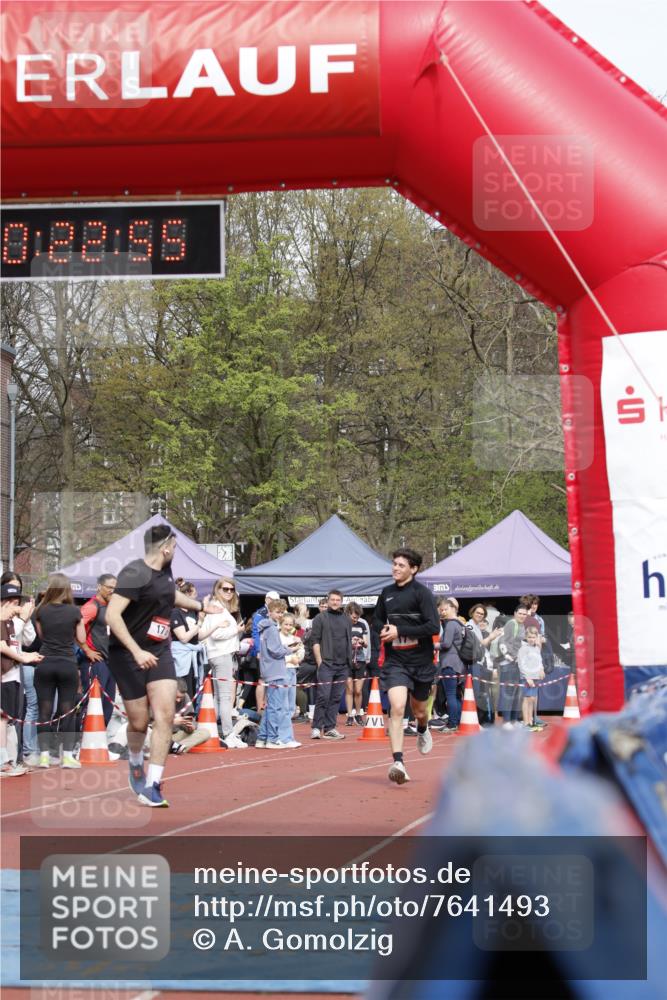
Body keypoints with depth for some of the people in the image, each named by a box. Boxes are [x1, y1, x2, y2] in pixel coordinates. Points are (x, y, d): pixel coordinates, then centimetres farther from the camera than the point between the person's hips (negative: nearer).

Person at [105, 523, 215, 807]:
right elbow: (112, 615, -27)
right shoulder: (135, 573, -18)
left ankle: (152, 785, -9)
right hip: (129, 655, -6)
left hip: (159, 652, 6)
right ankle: (136, 764, 35)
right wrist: (137, 651, -32)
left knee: (165, 715, -11)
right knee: (139, 722, 2)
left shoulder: (165, 570, 8)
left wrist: (200, 606, 48)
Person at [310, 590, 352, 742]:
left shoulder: (346, 620, 15)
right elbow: (315, 642, -3)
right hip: (326, 664, -5)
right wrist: (320, 662, -11)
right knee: (323, 696, -9)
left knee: (336, 698, 7)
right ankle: (316, 728, -5)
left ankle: (330, 728, 11)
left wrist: (349, 661, 11)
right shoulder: (321, 618, 2)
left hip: (343, 666, 5)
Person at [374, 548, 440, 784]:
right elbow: (378, 619, 23)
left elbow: (434, 626, -18)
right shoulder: (387, 593, 6)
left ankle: (422, 730, 55)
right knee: (397, 707, -19)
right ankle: (398, 762, -22)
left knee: (419, 710, 17)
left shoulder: (422, 593, -9)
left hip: (421, 661, -2)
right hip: (395, 661, 2)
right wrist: (384, 629, -2)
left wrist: (400, 631, -20)